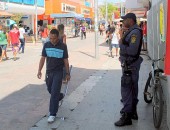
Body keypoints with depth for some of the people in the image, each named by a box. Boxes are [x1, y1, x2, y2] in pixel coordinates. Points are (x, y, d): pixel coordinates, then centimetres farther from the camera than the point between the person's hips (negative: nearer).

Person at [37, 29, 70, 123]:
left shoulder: (63, 46, -9)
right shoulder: (46, 45, -1)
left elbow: (66, 61, -3)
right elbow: (43, 58, 4)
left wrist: (68, 73, 0)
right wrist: (39, 70, -2)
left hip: (58, 72, -4)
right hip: (49, 72, 4)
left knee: (54, 93, -7)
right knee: (50, 90, 18)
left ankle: (53, 114, -1)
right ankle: (59, 97, 50)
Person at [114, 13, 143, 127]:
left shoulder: (135, 32, -20)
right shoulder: (132, 31, 12)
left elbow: (132, 51, -28)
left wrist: (121, 44, -17)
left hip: (130, 66, -11)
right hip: (130, 64, 11)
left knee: (126, 90, -8)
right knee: (132, 89, 19)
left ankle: (127, 116, -2)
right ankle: (132, 111, 33)